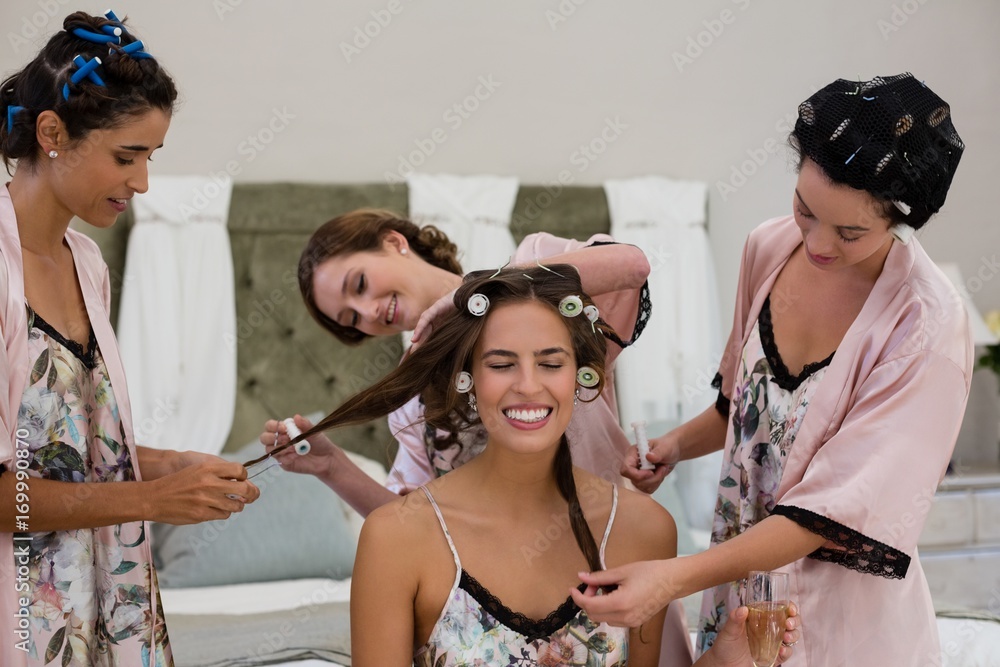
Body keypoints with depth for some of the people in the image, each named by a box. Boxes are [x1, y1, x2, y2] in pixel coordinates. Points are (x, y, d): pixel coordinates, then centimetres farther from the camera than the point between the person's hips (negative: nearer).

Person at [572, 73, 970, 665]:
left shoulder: (928, 330, -26)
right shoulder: (770, 248, -6)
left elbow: (831, 514, -26)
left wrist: (674, 578, -32)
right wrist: (677, 445, -4)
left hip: (841, 616, -5)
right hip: (741, 562, 5)